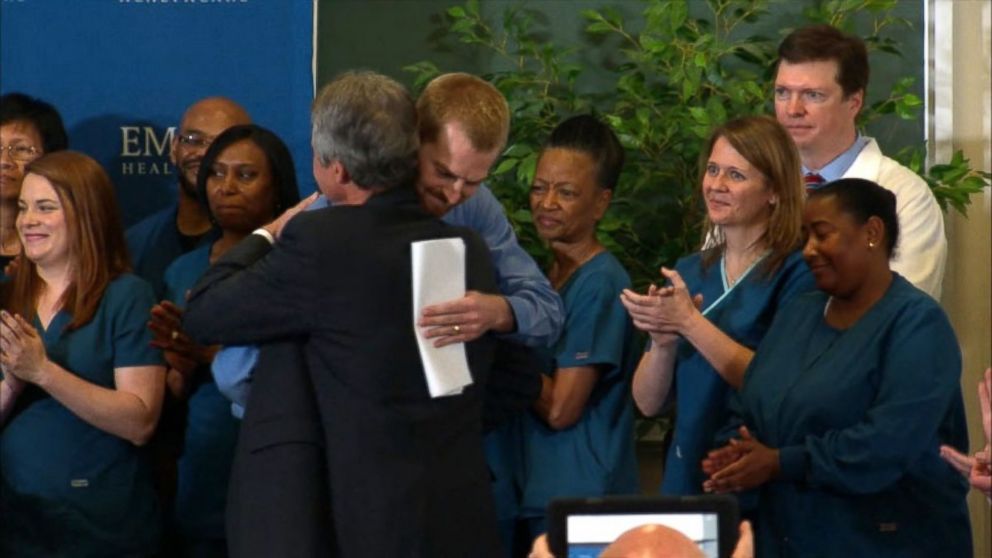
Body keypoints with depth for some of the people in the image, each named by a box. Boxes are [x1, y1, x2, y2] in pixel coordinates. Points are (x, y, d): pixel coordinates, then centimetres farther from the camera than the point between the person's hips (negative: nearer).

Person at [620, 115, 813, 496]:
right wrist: (663, 342, -11)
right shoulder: (688, 273, 10)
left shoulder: (795, 272, -7)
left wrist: (689, 323, -19)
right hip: (684, 477, 5)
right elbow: (648, 402, 8)